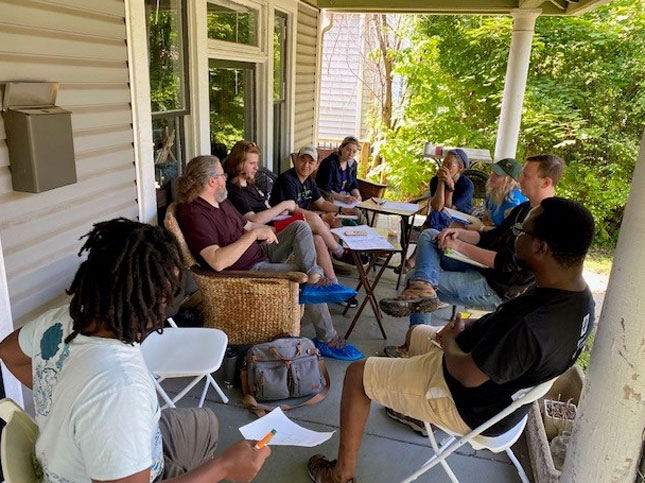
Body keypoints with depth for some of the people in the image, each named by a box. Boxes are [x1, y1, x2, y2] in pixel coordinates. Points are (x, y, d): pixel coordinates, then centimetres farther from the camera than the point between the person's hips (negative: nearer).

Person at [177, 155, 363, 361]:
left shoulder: (221, 201, 8)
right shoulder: (195, 215, -23)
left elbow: (247, 225, 19)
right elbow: (217, 262, -35)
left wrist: (265, 230, 0)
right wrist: (254, 234, -31)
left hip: (260, 252, 10)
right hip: (247, 271, -10)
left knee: (300, 226, 5)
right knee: (309, 281, -15)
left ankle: (314, 274, -16)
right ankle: (327, 340, 0)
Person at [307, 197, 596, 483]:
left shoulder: (531, 327, -40)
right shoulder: (580, 296, -10)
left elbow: (467, 375, -27)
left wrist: (449, 341, -8)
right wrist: (469, 327, -6)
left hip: (472, 407, -9)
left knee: (357, 375, 1)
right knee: (416, 333, 30)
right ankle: (415, 411, 50)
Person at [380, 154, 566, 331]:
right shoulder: (523, 209, 11)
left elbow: (509, 263, -25)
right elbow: (489, 237, 15)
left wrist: (460, 246, -19)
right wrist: (459, 233, -4)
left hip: (496, 291, -10)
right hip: (480, 269, 10)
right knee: (429, 235, -4)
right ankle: (423, 286, -18)